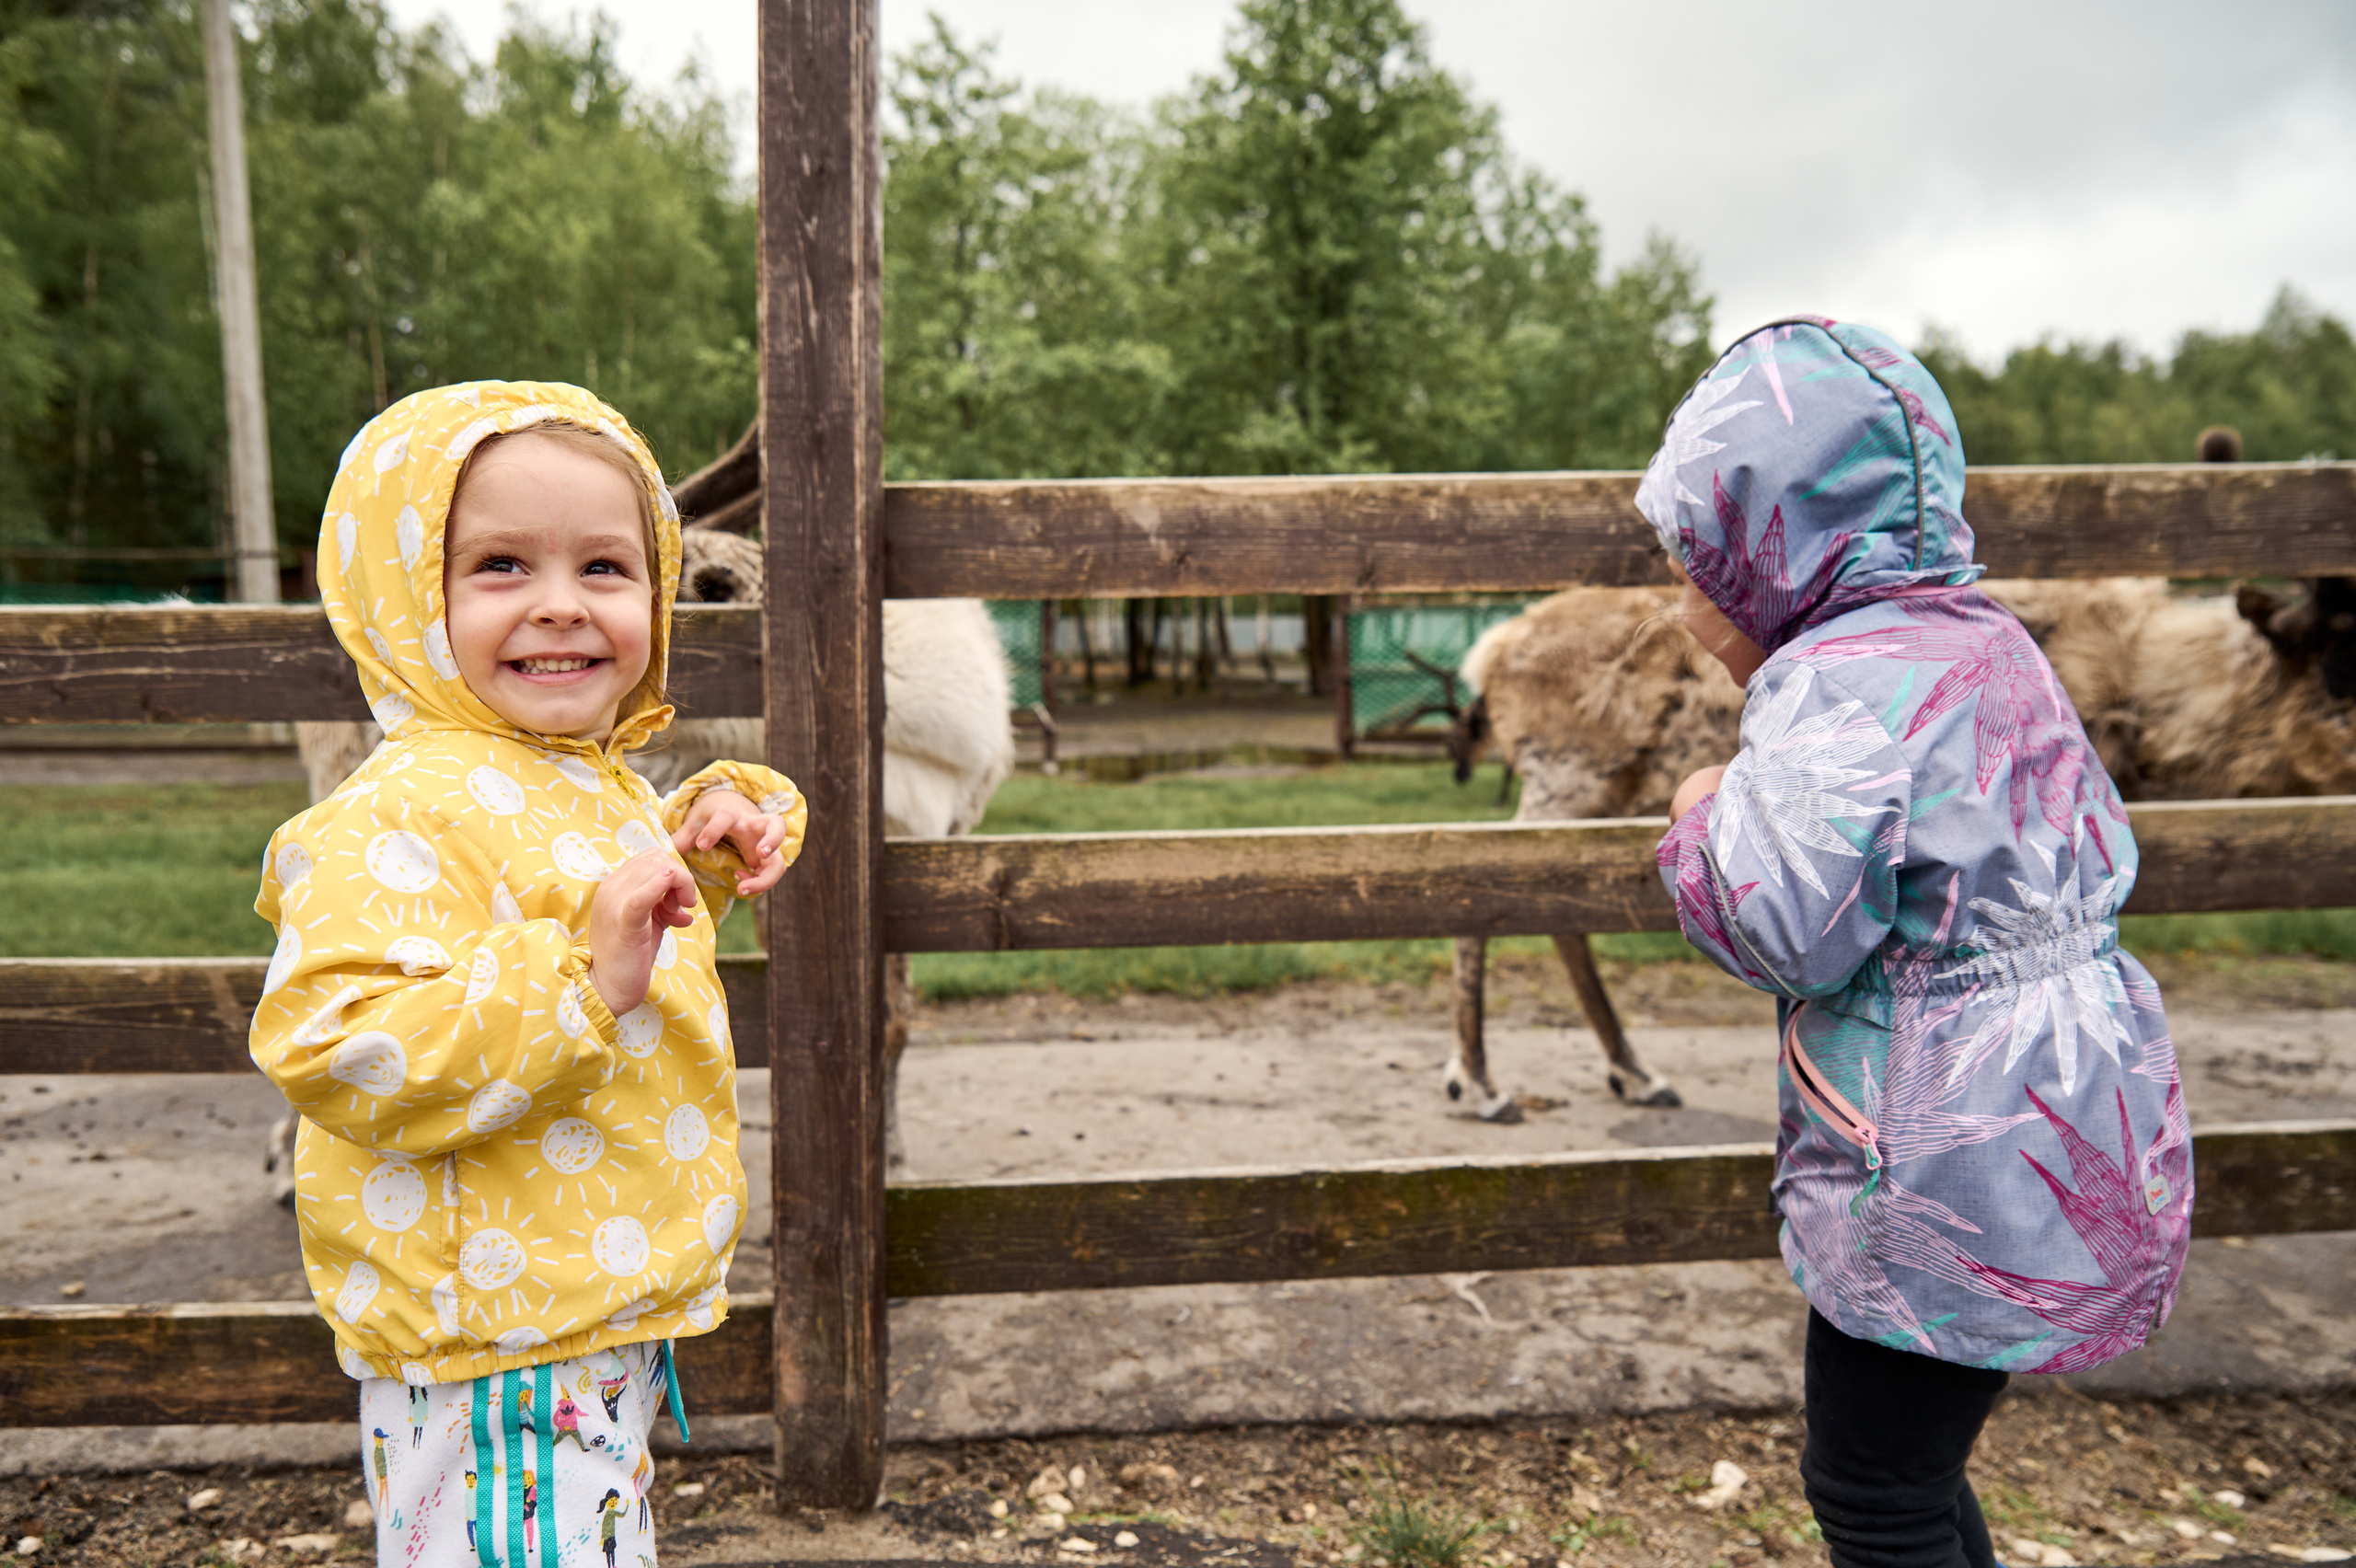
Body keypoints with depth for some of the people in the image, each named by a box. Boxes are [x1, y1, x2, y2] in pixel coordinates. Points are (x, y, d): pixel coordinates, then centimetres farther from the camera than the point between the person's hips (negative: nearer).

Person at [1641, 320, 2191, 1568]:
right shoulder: (1988, 645, 10)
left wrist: (1703, 819, -9)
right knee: (1913, 1460, 25)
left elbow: (1787, 927, -30)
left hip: (1952, 1172, -10)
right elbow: (2097, 861, 18)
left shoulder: (1837, 682, -21)